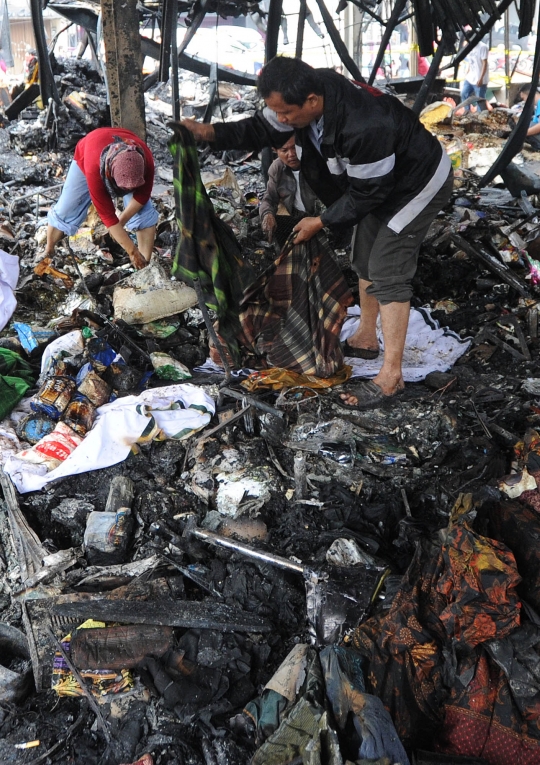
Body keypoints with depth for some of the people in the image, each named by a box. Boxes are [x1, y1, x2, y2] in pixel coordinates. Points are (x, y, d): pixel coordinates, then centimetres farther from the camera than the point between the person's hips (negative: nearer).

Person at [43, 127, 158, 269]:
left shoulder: (146, 160, -40)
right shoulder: (94, 167, -46)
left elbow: (142, 195, -19)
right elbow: (107, 215, -39)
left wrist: (122, 221, -23)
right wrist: (132, 252, -38)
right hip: (86, 156, -1)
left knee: (144, 210, -18)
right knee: (65, 210, -4)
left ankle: (146, 264, -12)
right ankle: (48, 252, 20)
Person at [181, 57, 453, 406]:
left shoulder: (364, 128, -40)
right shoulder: (310, 92, -15)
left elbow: (365, 193, -29)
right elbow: (265, 129, -3)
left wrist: (321, 222, -18)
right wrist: (211, 132, -15)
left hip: (418, 183, -9)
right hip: (380, 182, 9)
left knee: (387, 272, -13)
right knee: (365, 259, 16)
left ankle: (391, 376, -9)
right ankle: (366, 338, 34)